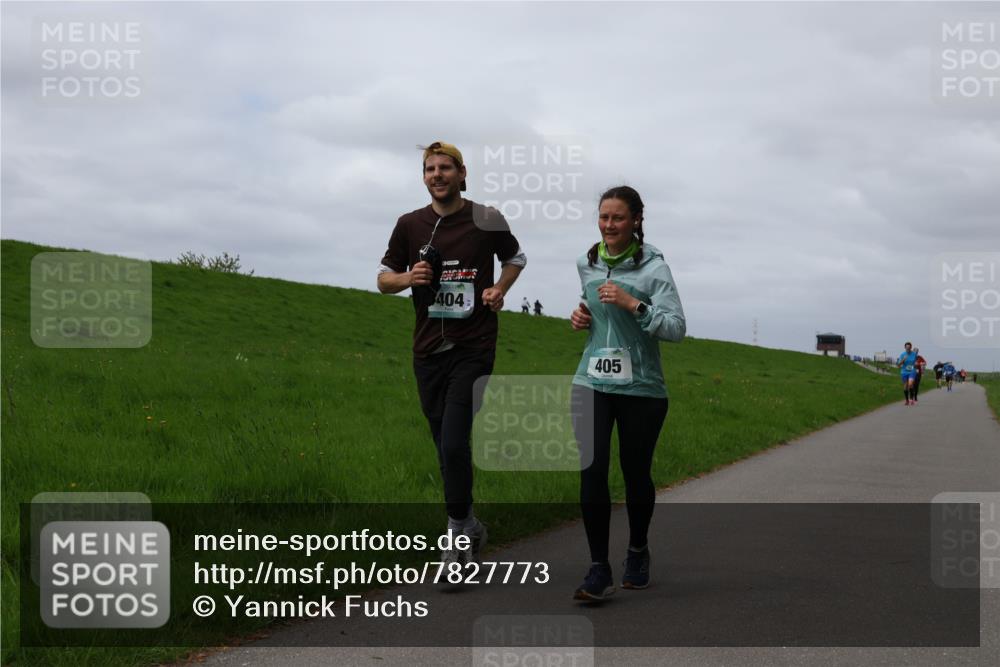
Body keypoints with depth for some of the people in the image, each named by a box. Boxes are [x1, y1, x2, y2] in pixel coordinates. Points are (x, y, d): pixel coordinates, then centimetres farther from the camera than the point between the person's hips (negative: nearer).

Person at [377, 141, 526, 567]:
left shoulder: (486, 221, 0)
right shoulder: (410, 225, 5)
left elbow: (515, 258, 19)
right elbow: (384, 279, 12)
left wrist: (500, 289, 1)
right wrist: (408, 278, -9)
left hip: (473, 348, -3)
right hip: (428, 350, 4)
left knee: (454, 443, -14)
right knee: (446, 447, 10)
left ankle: (457, 532, -3)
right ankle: (469, 525, 26)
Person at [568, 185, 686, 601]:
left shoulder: (653, 268, -7)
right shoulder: (587, 264, 9)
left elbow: (677, 329, -14)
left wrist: (632, 304, -24)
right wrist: (581, 315, 8)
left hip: (641, 388, -3)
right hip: (591, 383, 3)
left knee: (636, 473, 9)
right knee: (592, 472, -10)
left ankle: (637, 552, 34)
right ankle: (599, 570, -6)